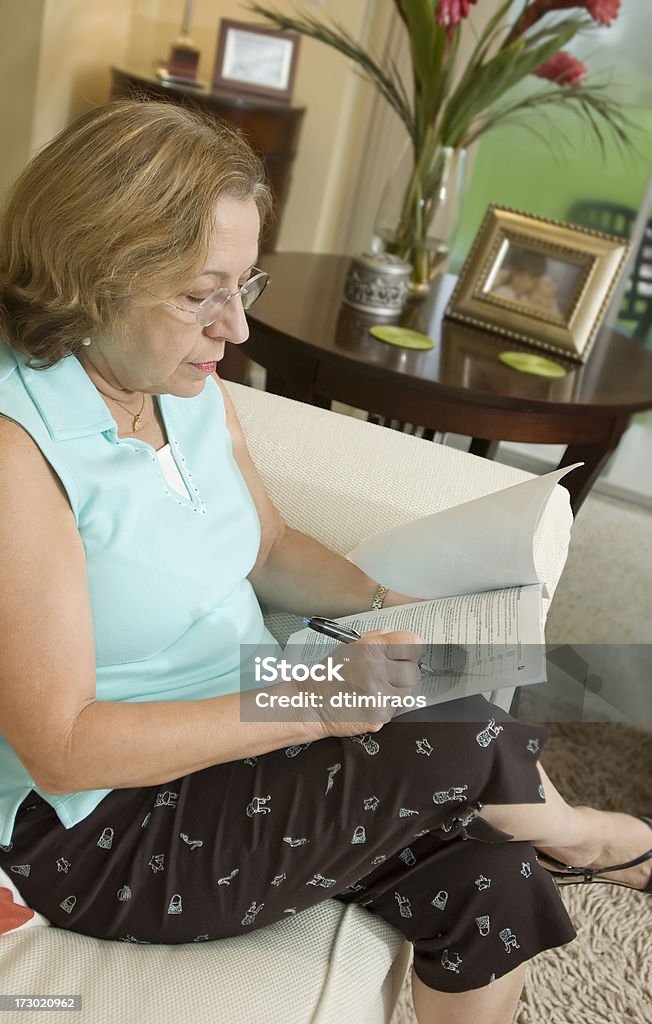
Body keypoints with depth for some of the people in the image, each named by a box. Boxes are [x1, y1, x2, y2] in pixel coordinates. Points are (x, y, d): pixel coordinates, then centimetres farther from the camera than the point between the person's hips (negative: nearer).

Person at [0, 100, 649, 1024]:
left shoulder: (192, 389, 1)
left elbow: (268, 550, 13)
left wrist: (386, 603, -6)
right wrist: (313, 700, -26)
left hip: (241, 736, 7)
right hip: (103, 835, -6)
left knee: (488, 883, -9)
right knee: (474, 729, -17)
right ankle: (576, 839, 16)